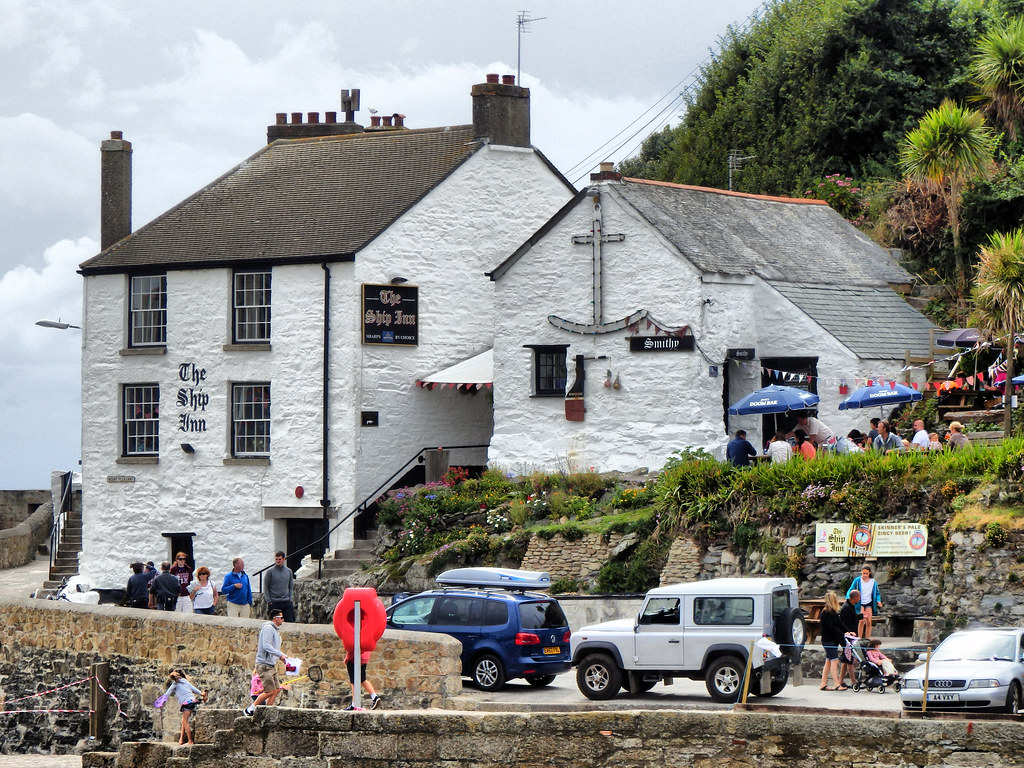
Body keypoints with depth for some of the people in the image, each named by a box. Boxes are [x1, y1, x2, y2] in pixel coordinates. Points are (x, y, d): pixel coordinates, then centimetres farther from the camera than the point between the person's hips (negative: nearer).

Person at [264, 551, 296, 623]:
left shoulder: (289, 571, 9)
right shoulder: (270, 571, -2)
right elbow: (266, 587, -1)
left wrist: (290, 599, 5)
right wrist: (269, 601, -8)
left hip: (286, 602, 3)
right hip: (274, 603, -3)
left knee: (290, 621, -4)